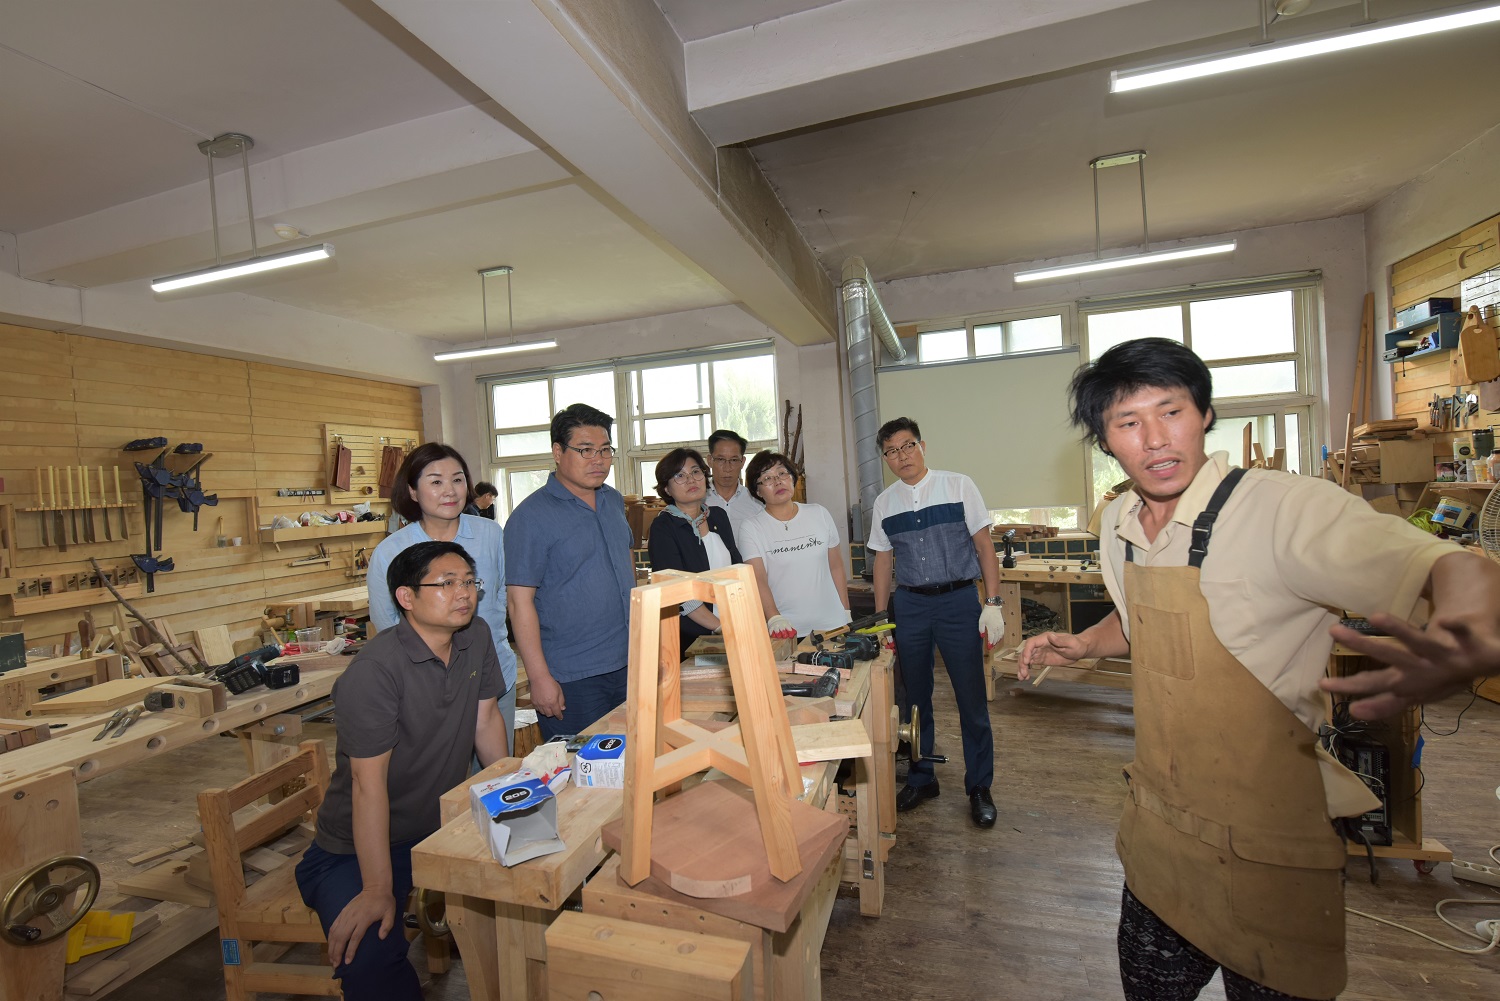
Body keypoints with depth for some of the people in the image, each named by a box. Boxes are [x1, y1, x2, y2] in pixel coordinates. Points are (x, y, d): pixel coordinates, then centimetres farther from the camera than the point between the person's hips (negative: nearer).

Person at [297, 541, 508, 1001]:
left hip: (445, 825, 6)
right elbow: (369, 783, -24)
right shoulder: (374, 671, -25)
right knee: (369, 957, -29)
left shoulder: (477, 636, -4)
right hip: (359, 847, -6)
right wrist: (377, 891, -23)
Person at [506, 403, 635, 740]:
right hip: (571, 679, -6)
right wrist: (540, 678, -17)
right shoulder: (531, 517, -13)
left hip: (628, 664, 6)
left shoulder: (614, 500, 7)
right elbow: (520, 602, -15)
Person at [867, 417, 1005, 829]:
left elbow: (984, 545, -1)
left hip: (958, 599, -2)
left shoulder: (958, 486, -2)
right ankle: (920, 779, 29)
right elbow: (883, 561, 11)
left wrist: (992, 602, -8)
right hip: (909, 603, 3)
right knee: (914, 698, 11)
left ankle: (979, 787, 22)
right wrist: (880, 620, 9)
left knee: (972, 697, 3)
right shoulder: (884, 503, 6)